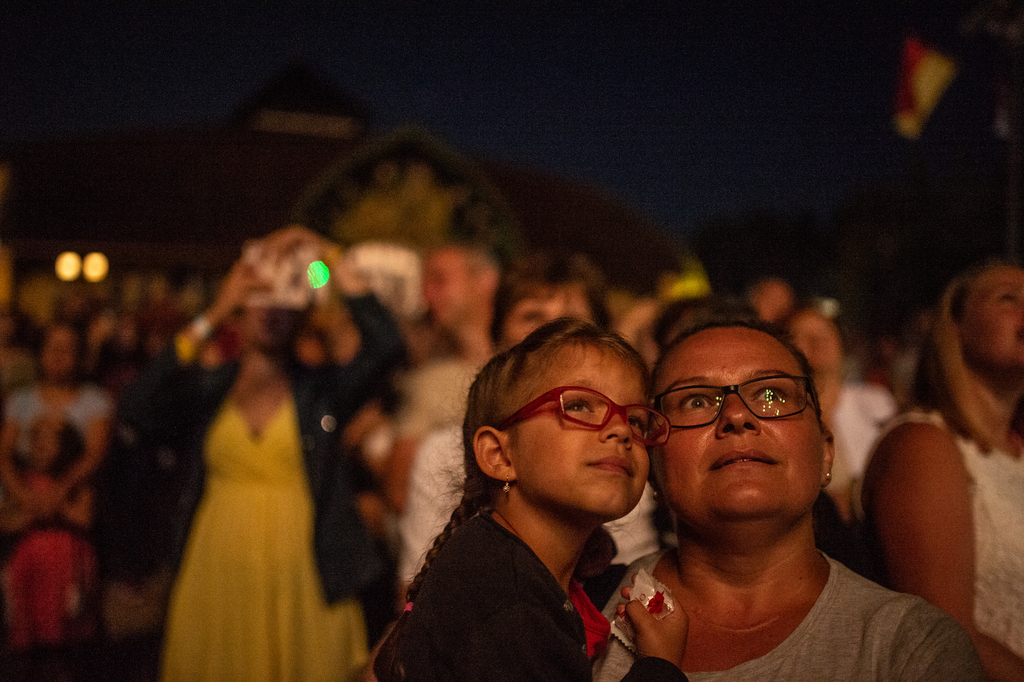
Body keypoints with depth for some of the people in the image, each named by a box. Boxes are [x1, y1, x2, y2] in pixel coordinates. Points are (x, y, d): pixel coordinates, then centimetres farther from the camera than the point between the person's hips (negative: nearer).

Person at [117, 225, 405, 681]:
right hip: (216, 581, 1)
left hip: (302, 587, -1)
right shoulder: (205, 390, 6)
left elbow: (386, 345, -11)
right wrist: (211, 318, -13)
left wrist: (330, 260, -7)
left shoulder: (320, 390, 4)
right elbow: (136, 417, -12)